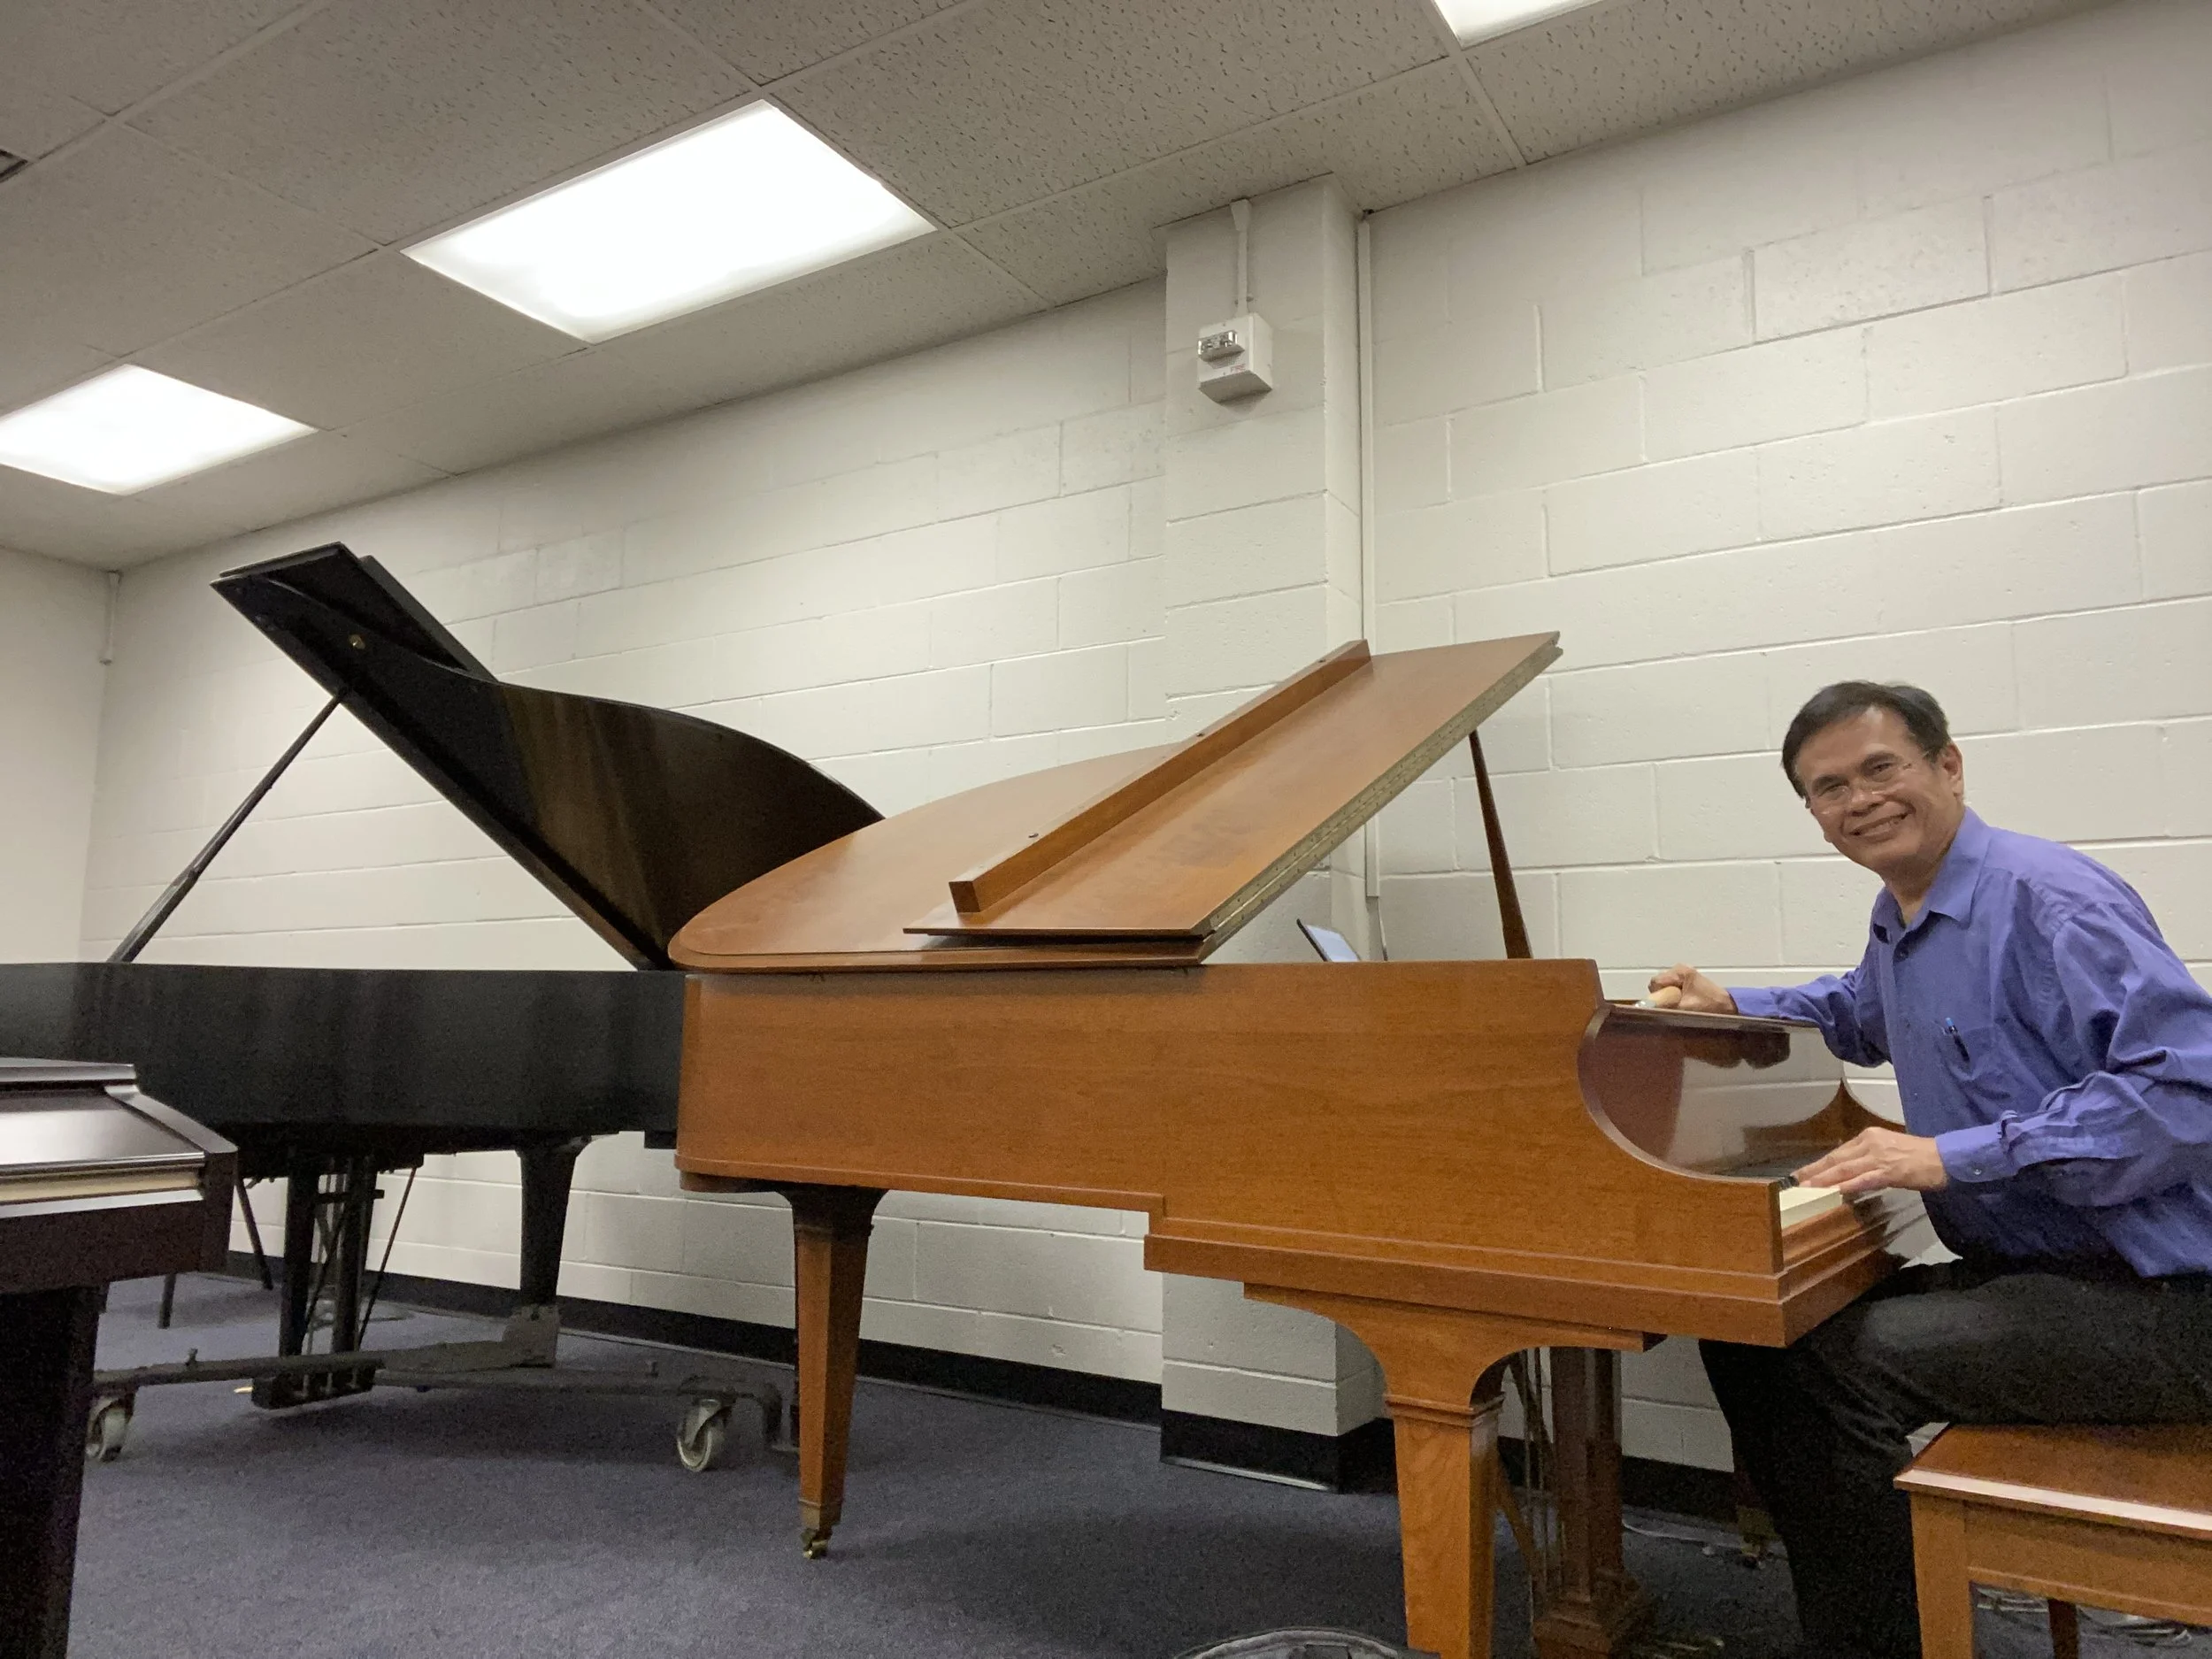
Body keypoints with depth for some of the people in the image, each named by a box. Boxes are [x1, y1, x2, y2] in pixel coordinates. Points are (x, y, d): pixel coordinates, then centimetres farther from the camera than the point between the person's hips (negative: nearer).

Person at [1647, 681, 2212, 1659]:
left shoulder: (2047, 900, -17)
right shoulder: (1898, 920, 11)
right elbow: (1859, 1018, 35)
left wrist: (1954, 1157, -28)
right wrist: (1728, 1008, 20)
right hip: (2022, 1269, 9)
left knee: (1839, 1366, -25)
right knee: (1753, 1337, 6)